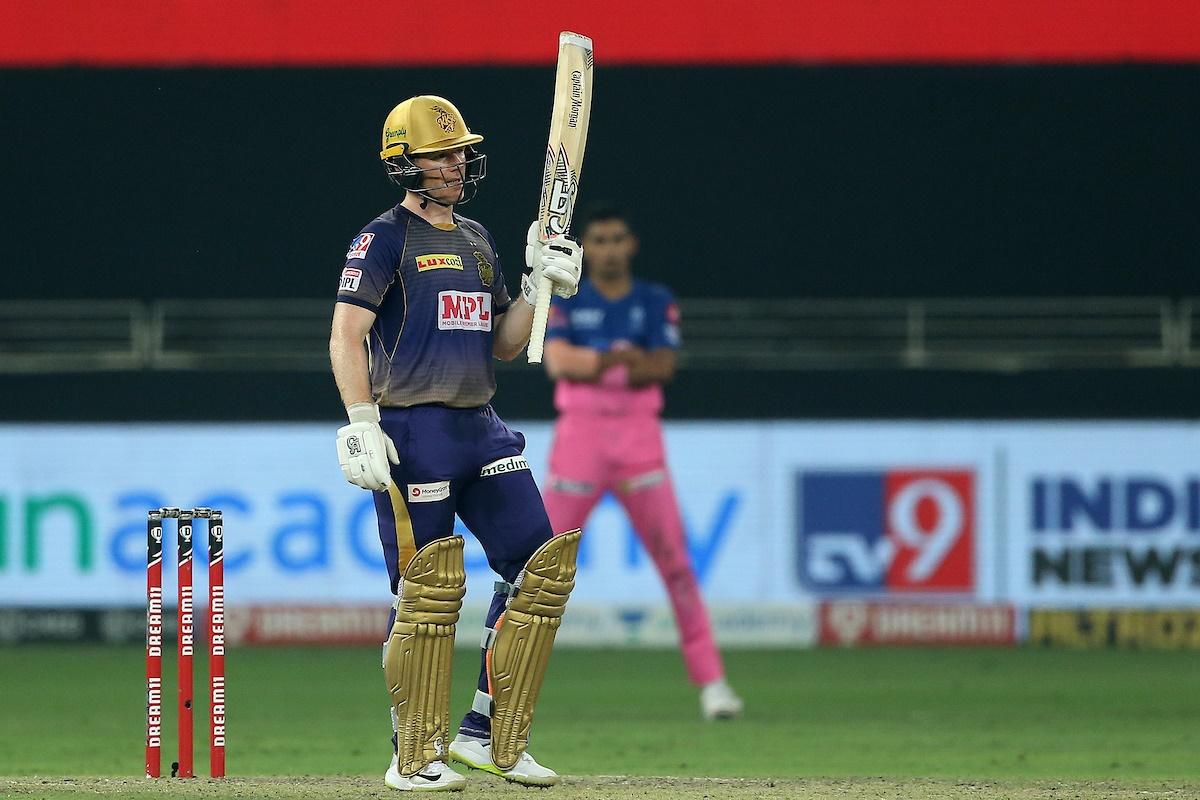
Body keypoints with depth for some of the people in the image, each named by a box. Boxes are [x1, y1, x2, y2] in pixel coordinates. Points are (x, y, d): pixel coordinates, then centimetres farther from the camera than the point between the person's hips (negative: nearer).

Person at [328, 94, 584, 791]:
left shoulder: (478, 239, 18)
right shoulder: (387, 238, -3)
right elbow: (347, 335, -12)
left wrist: (540, 284, 7)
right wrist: (362, 423, -22)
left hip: (482, 429, 7)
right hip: (414, 432, -7)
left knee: (544, 565, -1)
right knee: (428, 591, -8)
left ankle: (488, 735, 6)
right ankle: (416, 758, 1)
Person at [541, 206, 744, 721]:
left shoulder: (656, 303, 8)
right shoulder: (566, 303, 6)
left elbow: (663, 366, -7)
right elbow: (558, 361, -11)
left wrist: (593, 362, -19)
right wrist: (616, 358, -26)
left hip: (639, 436, 0)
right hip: (579, 434, 0)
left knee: (673, 557, -5)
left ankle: (710, 679, -3)